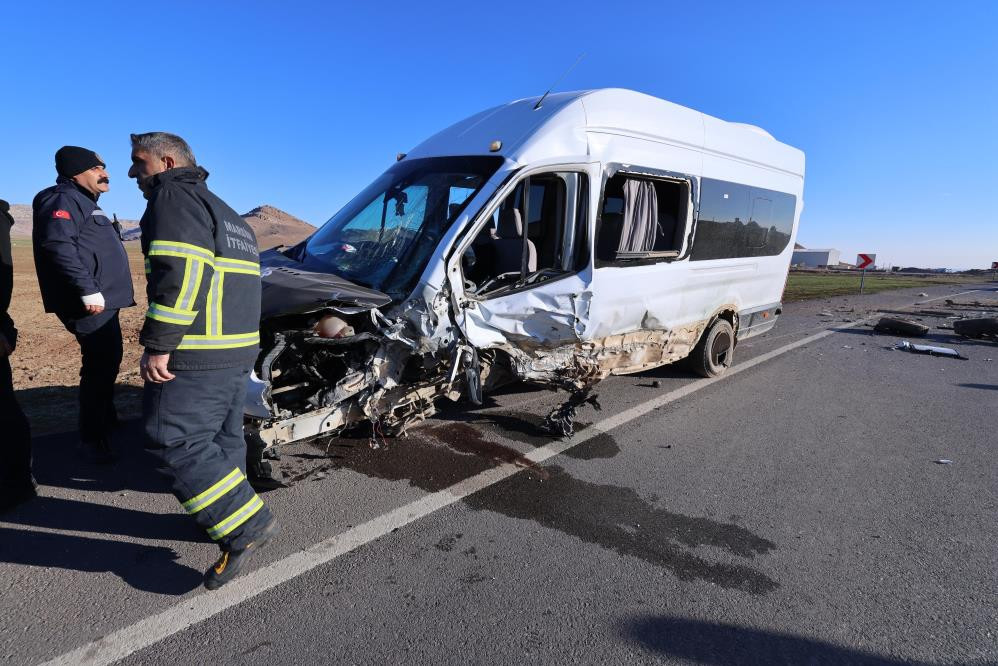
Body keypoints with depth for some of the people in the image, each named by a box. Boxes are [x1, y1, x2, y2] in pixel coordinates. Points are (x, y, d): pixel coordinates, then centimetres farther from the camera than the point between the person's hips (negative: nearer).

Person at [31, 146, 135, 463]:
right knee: (100, 365, -9)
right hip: (91, 303, -11)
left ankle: (107, 419, 38)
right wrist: (88, 290, -29)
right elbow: (57, 244, -25)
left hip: (103, 300, 11)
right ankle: (92, 438, -1)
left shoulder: (84, 203, 23)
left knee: (107, 362, 21)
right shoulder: (64, 199, -9)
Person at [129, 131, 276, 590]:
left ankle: (247, 525, -6)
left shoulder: (173, 197, -6)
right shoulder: (227, 215, 24)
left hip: (197, 356, -10)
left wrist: (157, 344, -20)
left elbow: (179, 273, -21)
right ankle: (226, 516, 30)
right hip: (239, 351, 10)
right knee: (223, 439, 18)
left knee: (175, 443, -5)